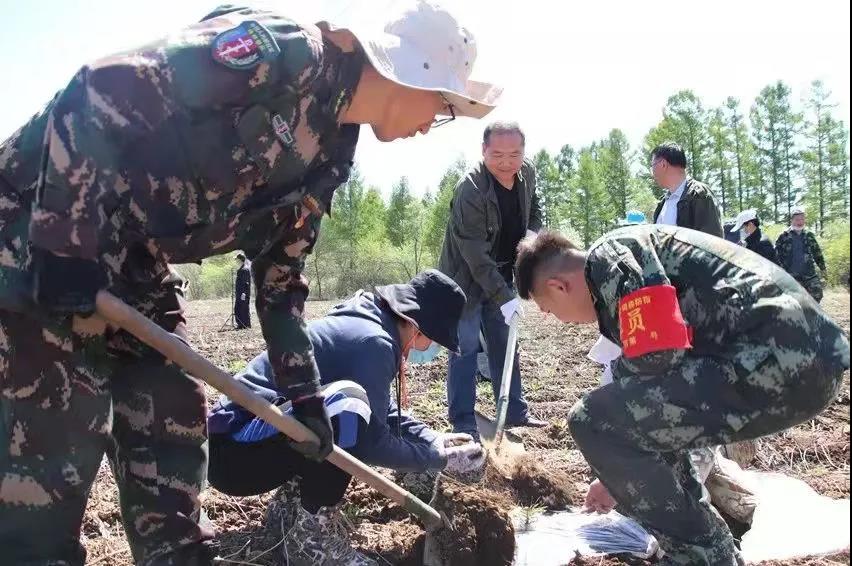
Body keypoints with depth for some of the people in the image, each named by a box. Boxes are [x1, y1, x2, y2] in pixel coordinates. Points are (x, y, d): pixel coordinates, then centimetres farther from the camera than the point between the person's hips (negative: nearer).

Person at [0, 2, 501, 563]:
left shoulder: (329, 156, 8)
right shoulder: (283, 50, -20)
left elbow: (280, 274, 13)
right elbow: (104, 89, -25)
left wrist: (306, 395, 12)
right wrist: (69, 243, -26)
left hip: (130, 261, 9)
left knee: (173, 418, 9)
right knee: (55, 437, -8)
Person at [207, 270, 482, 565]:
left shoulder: (363, 320, 8)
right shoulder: (373, 340, -20)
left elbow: (381, 409, 19)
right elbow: (371, 443, -18)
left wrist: (432, 440, 10)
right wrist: (439, 458, -6)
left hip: (245, 435, 10)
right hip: (234, 452, -10)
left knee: (367, 410, 18)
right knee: (349, 406, -29)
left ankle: (291, 503, 21)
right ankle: (311, 539, -14)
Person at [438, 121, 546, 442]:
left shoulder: (527, 174, -6)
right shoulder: (470, 190, -29)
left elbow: (534, 213, 13)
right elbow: (475, 254, -29)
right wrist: (503, 296, -31)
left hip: (500, 274, 7)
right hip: (466, 279, -7)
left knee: (505, 344, 13)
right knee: (465, 348, -6)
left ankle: (515, 412, 23)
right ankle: (463, 425, 2)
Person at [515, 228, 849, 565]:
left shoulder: (608, 258, -3)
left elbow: (657, 358, -16)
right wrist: (618, 476, 46)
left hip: (780, 356, -10)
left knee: (592, 421, -9)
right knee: (643, 414, 25)